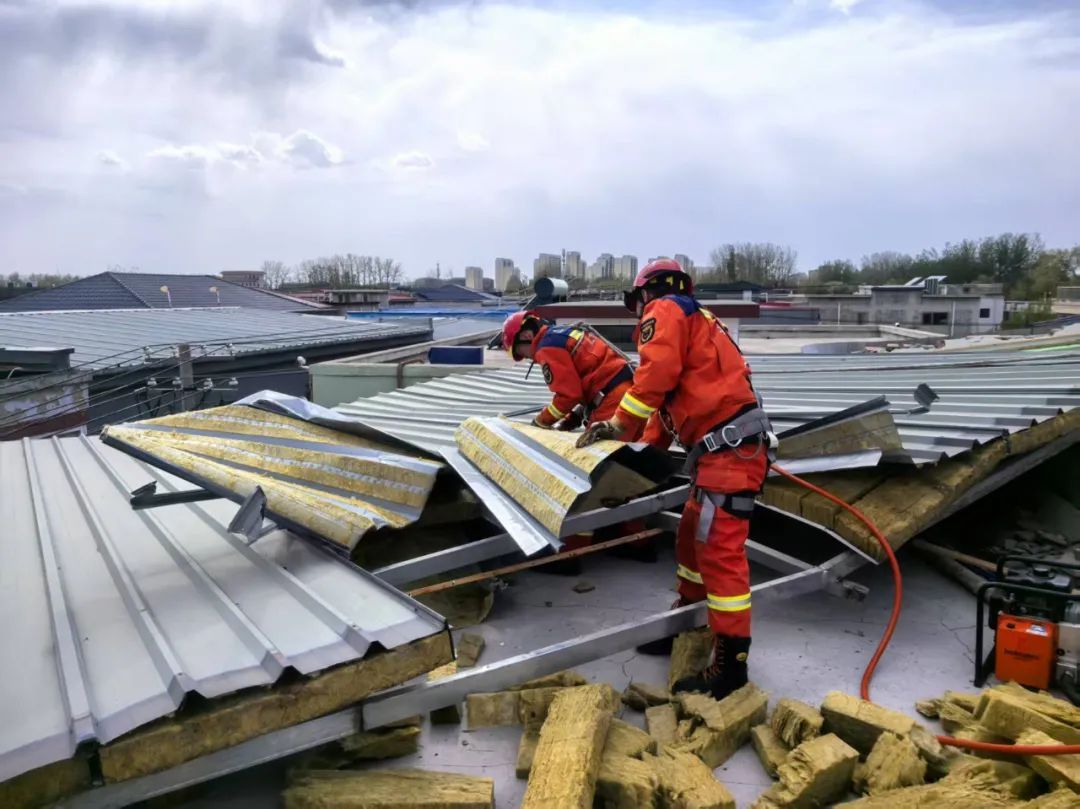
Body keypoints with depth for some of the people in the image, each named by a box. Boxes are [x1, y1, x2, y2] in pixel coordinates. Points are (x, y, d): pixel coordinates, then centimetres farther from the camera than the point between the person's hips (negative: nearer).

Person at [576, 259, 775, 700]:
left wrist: (617, 426, -5)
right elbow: (671, 398, 30)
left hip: (730, 448, -10)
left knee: (720, 551, -9)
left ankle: (730, 663, -4)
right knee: (691, 539, 19)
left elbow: (656, 375, -16)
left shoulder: (665, 311, 0)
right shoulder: (691, 323, 29)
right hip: (724, 449, 10)